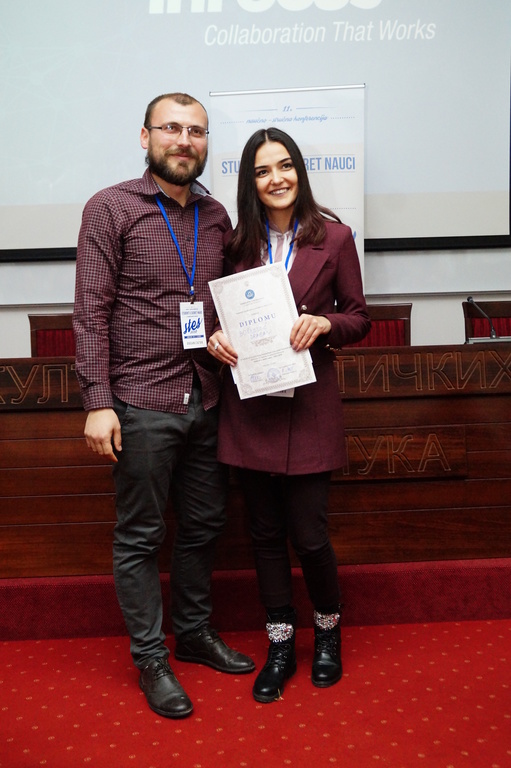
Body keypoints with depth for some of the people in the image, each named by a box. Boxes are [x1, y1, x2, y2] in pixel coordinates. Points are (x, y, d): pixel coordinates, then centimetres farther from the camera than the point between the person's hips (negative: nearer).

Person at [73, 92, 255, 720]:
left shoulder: (216, 216, 11)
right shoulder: (111, 208, -4)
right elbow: (91, 310, -9)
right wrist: (97, 402, -15)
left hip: (205, 401, 6)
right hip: (141, 404, -5)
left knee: (203, 525, 16)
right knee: (140, 536, 7)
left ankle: (194, 633, 36)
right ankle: (151, 657, 25)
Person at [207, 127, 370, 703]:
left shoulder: (333, 237, 0)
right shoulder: (237, 243, 6)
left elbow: (358, 319, 4)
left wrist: (323, 322, -16)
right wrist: (216, 337, -8)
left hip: (308, 401, -2)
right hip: (249, 402, 3)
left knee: (308, 534, 1)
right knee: (265, 533, 10)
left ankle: (328, 629, 32)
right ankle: (280, 644, 30)